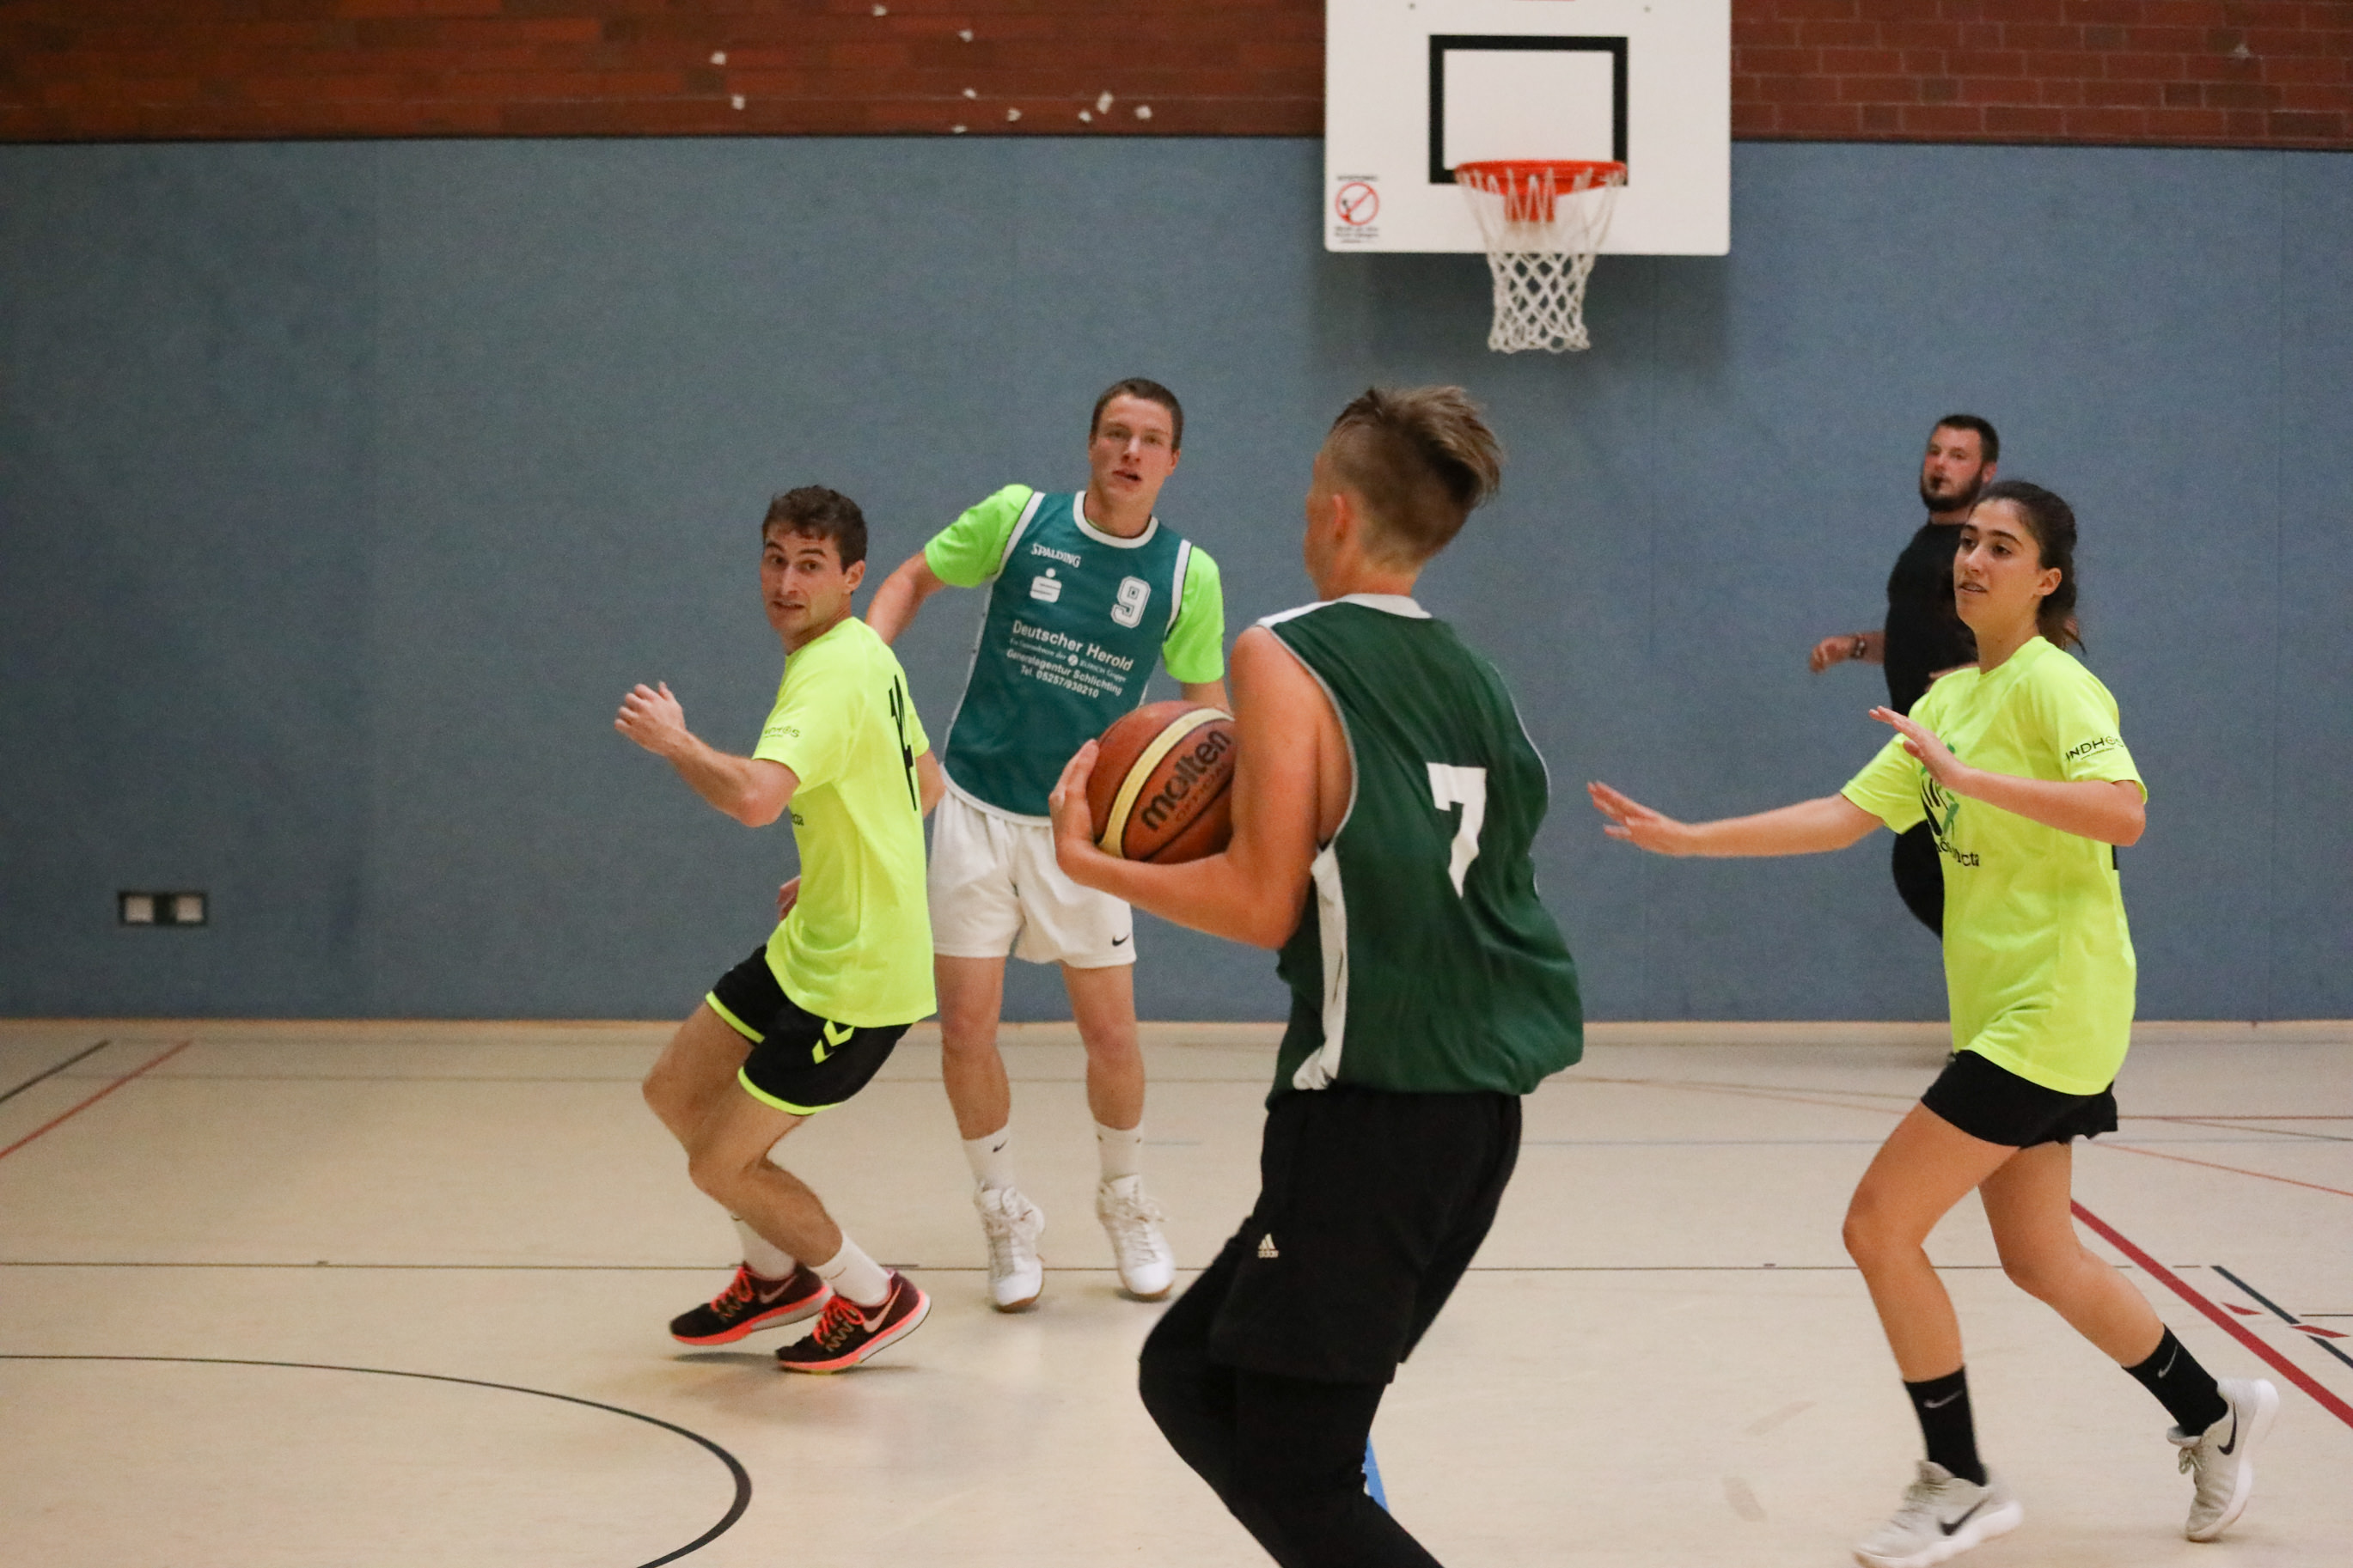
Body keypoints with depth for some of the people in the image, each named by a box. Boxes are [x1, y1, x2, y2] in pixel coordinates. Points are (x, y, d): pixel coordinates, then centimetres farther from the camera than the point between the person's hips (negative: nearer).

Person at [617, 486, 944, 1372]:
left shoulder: (832, 675, -24)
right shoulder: (866, 654, 7)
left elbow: (756, 797, -42)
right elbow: (927, 784, 21)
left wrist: (671, 739, -25)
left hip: (854, 977, -10)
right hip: (813, 943, 10)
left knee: (721, 1164, -1)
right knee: (674, 1092, 17)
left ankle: (874, 1298, 19)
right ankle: (777, 1277, 36)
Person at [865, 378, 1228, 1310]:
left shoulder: (1188, 575, -5)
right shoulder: (1017, 517, -6)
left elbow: (1207, 708, 5)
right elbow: (913, 579, 8)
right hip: (978, 806, 0)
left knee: (1110, 1031, 2)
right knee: (966, 1029, -2)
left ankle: (1125, 1204, 28)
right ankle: (1004, 1217, 18)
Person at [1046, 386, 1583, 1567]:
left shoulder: (1285, 657, -9)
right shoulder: (1469, 678, 13)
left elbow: (1263, 905, -14)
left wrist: (1084, 857, -1)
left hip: (1368, 1113, -8)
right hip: (1474, 1110, 8)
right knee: (1190, 1376, 19)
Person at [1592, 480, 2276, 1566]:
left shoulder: (2052, 684, -12)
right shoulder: (1950, 699, 13)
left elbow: (2122, 812, -28)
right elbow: (1849, 814, 9)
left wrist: (1966, 776, -33)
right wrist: (1688, 839, 3)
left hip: (2048, 1011, -9)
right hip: (2001, 1015, 9)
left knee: (1880, 1225, -10)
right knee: (2039, 1258, 14)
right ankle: (2214, 1415, 32)